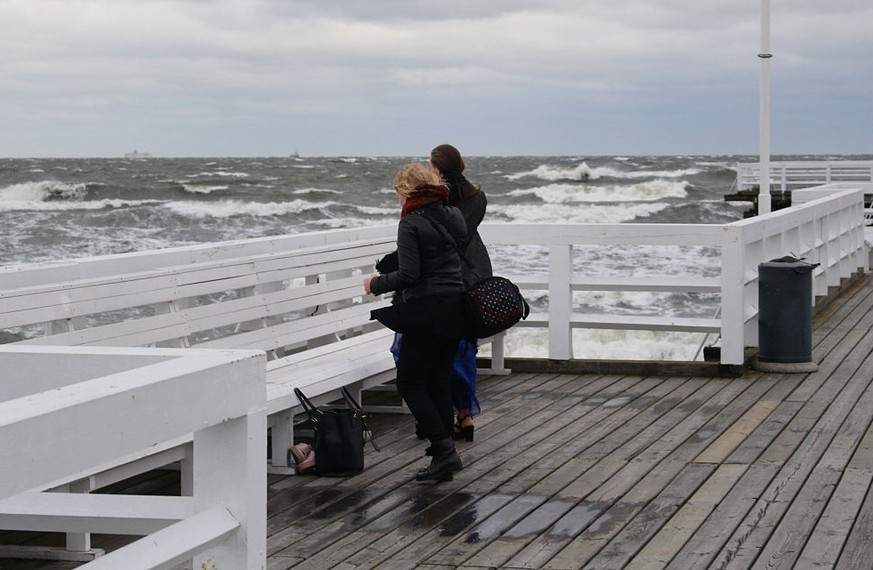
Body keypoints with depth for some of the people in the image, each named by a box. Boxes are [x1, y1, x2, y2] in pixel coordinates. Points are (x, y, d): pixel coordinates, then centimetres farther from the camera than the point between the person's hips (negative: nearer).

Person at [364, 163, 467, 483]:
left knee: (410, 384, 1)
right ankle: (445, 455, 13)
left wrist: (376, 284, -2)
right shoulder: (455, 216, 10)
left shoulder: (411, 224, -12)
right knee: (438, 382, 14)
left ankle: (444, 451, -8)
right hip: (458, 309, 8)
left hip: (428, 311, -8)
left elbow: (408, 274, -18)